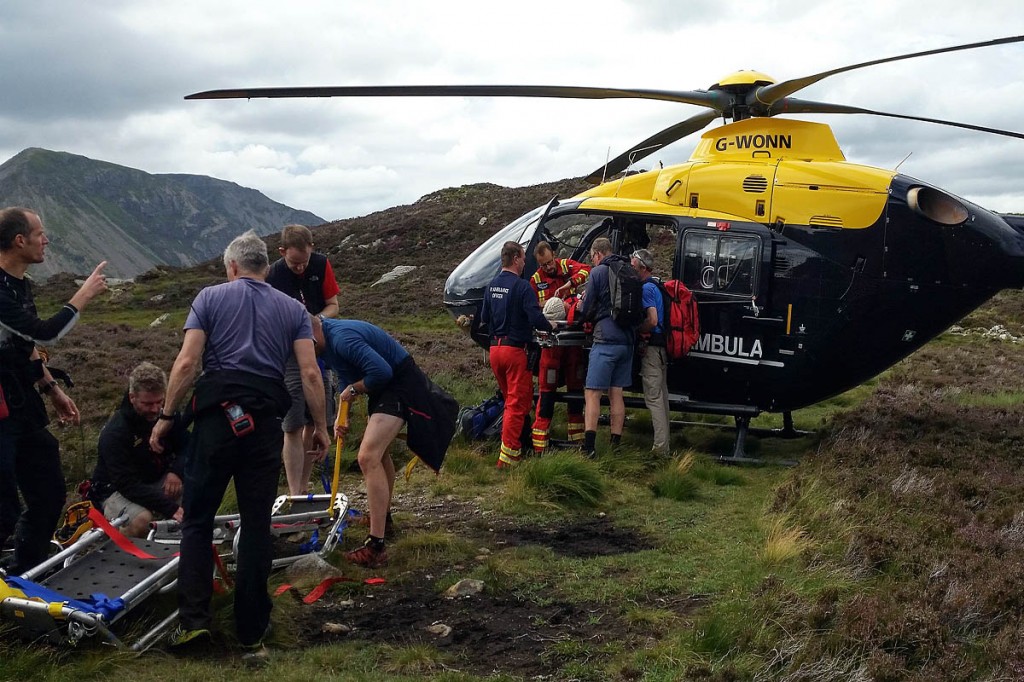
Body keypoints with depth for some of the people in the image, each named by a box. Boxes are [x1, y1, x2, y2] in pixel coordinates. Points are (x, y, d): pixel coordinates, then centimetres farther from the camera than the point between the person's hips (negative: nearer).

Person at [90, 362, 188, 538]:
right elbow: (128, 485, -31)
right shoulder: (115, 432, -26)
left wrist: (176, 472, -26)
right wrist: (171, 508, -41)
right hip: (116, 490, -5)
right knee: (141, 519, -38)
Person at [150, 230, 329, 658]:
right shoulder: (292, 308, 13)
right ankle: (252, 632, 10)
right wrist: (320, 425, 10)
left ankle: (193, 619, 2)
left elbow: (186, 363, -2)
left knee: (198, 518, 9)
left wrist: (166, 417, 4)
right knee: (257, 523, 6)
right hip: (266, 419, 2)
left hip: (216, 413, -2)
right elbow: (310, 373, 2)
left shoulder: (210, 297, 7)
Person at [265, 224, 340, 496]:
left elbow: (333, 306, 1)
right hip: (287, 355, -4)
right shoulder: (272, 277, -15)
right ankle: (294, 496, -3)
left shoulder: (321, 265, -5)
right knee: (293, 428, -7)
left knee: (314, 424, 8)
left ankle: (303, 489, 19)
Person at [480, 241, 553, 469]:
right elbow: (536, 318, -22)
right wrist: (550, 326, -3)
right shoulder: (521, 287, -16)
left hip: (495, 349, 8)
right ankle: (507, 456, -5)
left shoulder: (491, 286, 8)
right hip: (515, 350, -8)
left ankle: (513, 449, 30)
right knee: (517, 403, -2)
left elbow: (484, 318, 16)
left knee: (510, 400, 21)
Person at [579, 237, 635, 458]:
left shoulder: (598, 272, -6)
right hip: (627, 340, 7)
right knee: (616, 394, 13)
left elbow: (587, 311, -6)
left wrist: (582, 306, 17)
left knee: (592, 393, -5)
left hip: (606, 340, -7)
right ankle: (615, 445, 15)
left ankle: (589, 447, -14)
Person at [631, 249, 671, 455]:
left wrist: (636, 331, -9)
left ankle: (660, 448, -7)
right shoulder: (656, 287, 15)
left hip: (652, 349, -10)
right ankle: (663, 445, 21)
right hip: (661, 348, 10)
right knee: (661, 396, 14)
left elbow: (652, 320, -23)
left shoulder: (647, 288, -14)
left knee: (653, 397, -7)